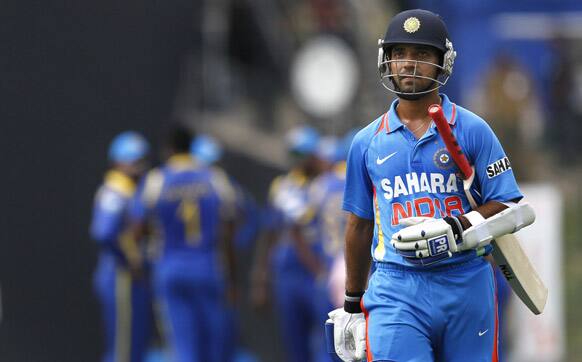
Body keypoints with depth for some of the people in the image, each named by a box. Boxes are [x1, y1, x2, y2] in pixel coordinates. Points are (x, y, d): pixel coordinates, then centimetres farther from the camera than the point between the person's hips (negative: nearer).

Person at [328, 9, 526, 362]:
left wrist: (456, 229, -16)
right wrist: (352, 305, 21)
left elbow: (507, 207, 2)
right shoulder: (367, 143, 12)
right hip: (396, 290, 1)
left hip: (466, 285, -1)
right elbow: (360, 226, 19)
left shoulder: (472, 130, 4)